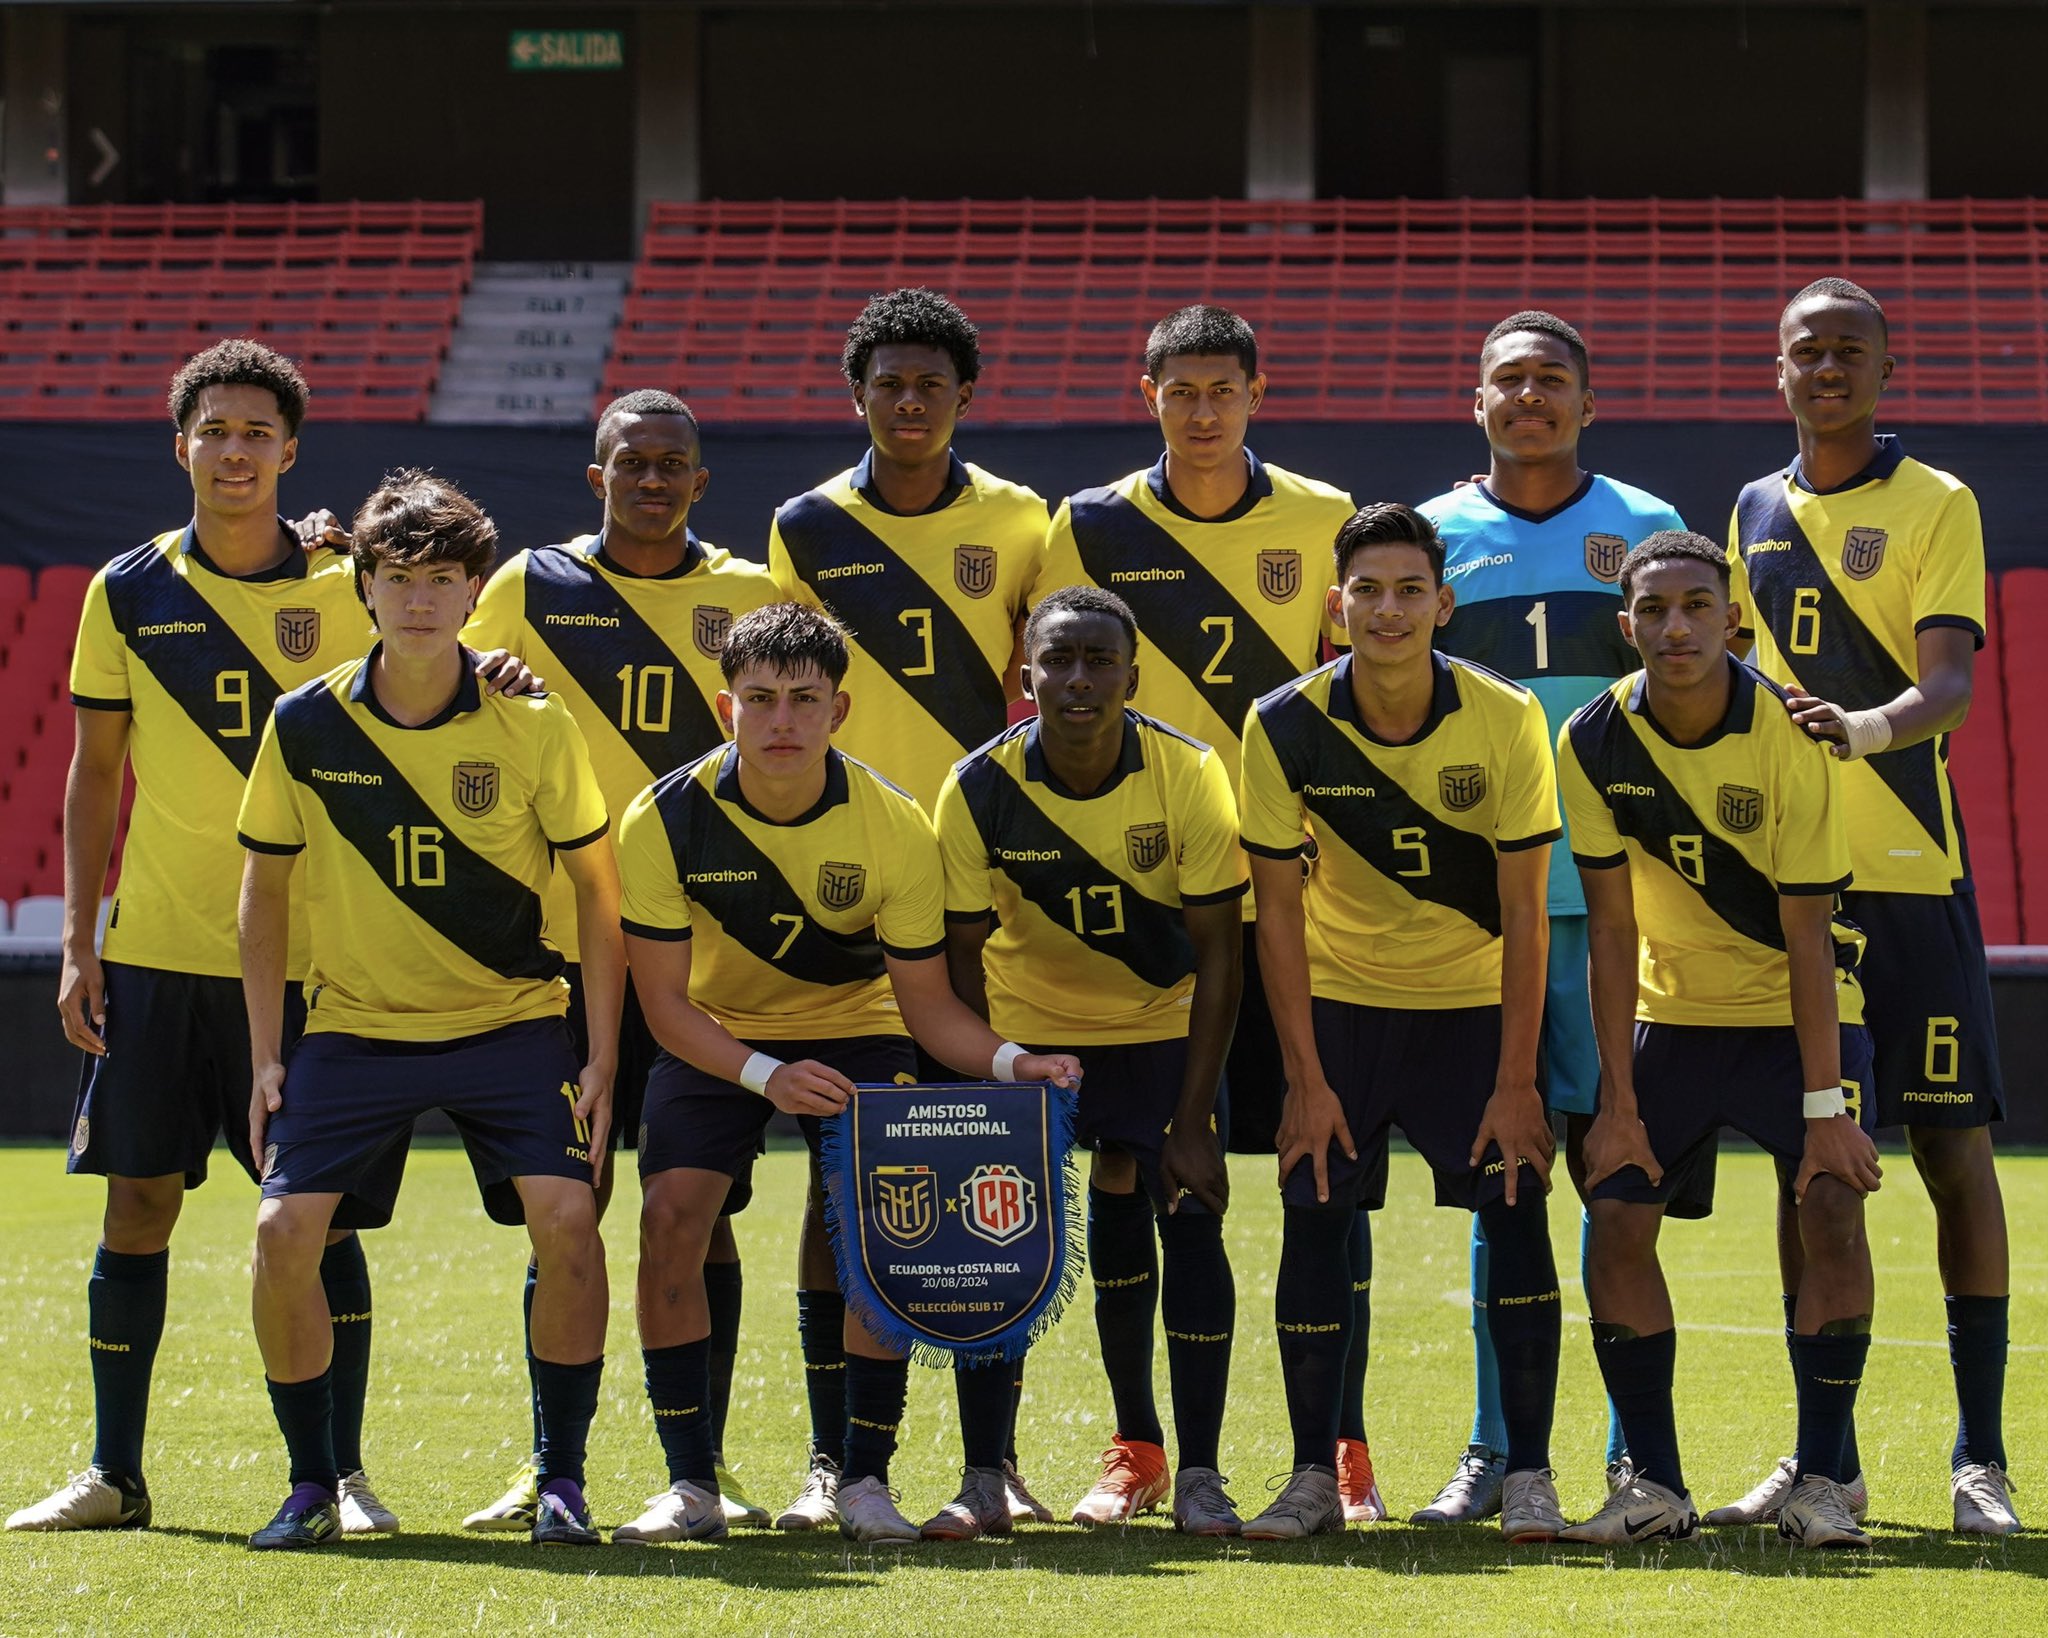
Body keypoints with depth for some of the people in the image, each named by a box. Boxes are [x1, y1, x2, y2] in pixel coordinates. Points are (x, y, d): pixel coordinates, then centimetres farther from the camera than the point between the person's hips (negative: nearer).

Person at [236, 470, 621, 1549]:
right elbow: (265, 890, 6)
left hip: (511, 1021, -1)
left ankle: (561, 1481, -5)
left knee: (566, 1215, -21)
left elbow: (598, 891, -1)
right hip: (353, 1025, 1)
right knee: (285, 1230, -15)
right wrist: (267, 1056, 1)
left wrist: (600, 1059, -6)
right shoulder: (305, 724, -6)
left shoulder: (534, 726, -9)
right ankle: (311, 1486, 3)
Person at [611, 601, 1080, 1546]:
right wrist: (765, 1076, -34)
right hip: (715, 1039, 0)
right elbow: (664, 1001, -18)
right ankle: (689, 1485, -7)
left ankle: (864, 1478, -4)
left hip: (853, 1027, 0)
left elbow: (925, 1002, -13)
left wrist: (1010, 1060, -32)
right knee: (671, 1217, -18)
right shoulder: (666, 820, -22)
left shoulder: (894, 827, -21)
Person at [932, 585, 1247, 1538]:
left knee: (1188, 1214, -12)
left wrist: (1194, 1120, -20)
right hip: (1025, 1025, 1)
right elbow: (963, 956, -11)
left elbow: (1216, 953, -17)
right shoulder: (980, 790, -21)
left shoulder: (1188, 777, -23)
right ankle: (983, 1478, -4)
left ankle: (1198, 1475, -4)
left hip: (1161, 1023, 0)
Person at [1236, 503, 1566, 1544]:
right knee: (1313, 1215, -8)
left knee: (1515, 1208, -11)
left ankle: (1528, 1477, -4)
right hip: (1339, 1002, 1)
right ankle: (1313, 1477, 1)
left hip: (1473, 1002, 0)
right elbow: (1278, 910, -10)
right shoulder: (1287, 727, -16)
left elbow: (1522, 910, -12)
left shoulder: (1505, 720, -17)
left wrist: (1515, 1079, -15)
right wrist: (1306, 1079, -12)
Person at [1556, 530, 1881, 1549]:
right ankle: (1655, 1484, -1)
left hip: (1797, 1009, -3)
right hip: (1671, 1013, 3)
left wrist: (1823, 1107, -21)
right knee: (1616, 1220, -10)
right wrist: (1617, 1103, -11)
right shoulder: (1595, 741, -13)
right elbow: (1611, 928, -8)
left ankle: (1820, 1480, -11)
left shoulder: (1790, 734, -20)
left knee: (1832, 1206, -19)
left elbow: (1807, 933, -19)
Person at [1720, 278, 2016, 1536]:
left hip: (1908, 868, -4)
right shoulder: (1755, 514, 14)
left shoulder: (1937, 505, -1)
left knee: (1952, 1144, -3)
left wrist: (1863, 727, -32)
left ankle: (1980, 1455, 2)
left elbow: (1949, 685, -13)